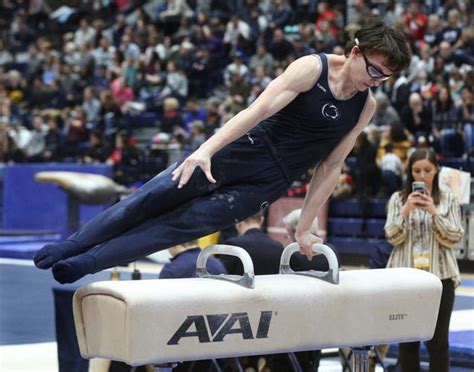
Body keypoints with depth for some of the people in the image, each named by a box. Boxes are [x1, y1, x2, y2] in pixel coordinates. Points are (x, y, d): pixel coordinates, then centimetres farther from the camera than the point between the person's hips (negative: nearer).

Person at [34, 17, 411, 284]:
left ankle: (83, 264, -1)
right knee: (151, 198, -6)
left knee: (183, 224, -5)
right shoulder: (312, 68, -11)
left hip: (262, 187, 2)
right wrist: (206, 149, -29)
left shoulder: (366, 107, 0)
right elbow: (259, 109, -19)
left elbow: (330, 167, 6)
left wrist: (304, 227, 4)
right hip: (239, 152, -2)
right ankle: (72, 246, 9)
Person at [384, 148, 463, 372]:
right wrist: (406, 211, -15)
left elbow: (454, 238, -2)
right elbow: (393, 238, -1)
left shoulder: (448, 200, 4)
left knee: (438, 340, 1)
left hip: (440, 276, -1)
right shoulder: (398, 199, 5)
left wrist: (434, 212, -14)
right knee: (407, 338, 6)